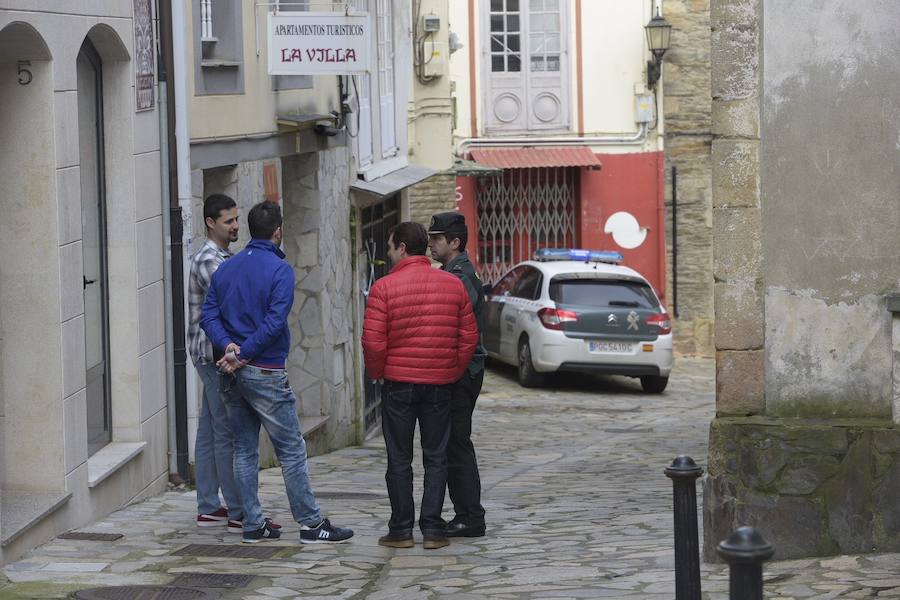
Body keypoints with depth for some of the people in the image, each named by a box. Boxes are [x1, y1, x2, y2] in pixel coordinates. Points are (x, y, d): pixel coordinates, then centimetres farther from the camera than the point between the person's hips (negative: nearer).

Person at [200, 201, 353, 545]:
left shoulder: (226, 268, 10)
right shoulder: (279, 270, -11)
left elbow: (208, 315, 3)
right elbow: (274, 322, -19)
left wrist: (228, 345, -10)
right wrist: (242, 356, -15)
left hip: (232, 375, 7)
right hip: (265, 373, -7)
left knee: (244, 449, 11)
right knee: (291, 449, -1)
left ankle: (253, 524, 12)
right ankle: (311, 524, 1)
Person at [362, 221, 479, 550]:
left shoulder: (384, 287, -10)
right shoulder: (453, 285, 2)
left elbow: (373, 342, -12)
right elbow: (469, 337, 4)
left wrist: (378, 373, 5)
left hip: (398, 383, -3)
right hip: (440, 385, 3)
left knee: (399, 459, 6)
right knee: (436, 458, 9)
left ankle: (401, 529, 8)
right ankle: (433, 529, 6)